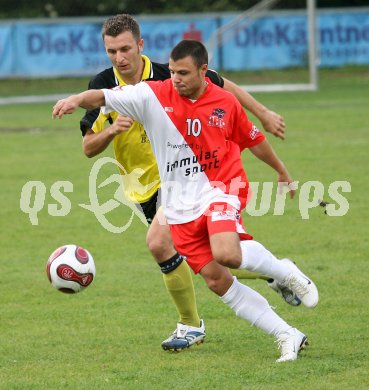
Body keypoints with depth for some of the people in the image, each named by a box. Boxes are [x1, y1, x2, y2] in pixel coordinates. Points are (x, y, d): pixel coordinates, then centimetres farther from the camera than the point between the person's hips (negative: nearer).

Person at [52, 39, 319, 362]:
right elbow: (102, 97, -12)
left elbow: (253, 139, 15)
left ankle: (287, 274, -4)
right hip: (181, 208, 3)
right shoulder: (154, 96, -5)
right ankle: (289, 337, 7)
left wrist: (281, 171, 28)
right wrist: (76, 100, -33)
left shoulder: (225, 103, -2)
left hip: (219, 188, -3)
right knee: (218, 282, -1)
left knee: (226, 253, -32)